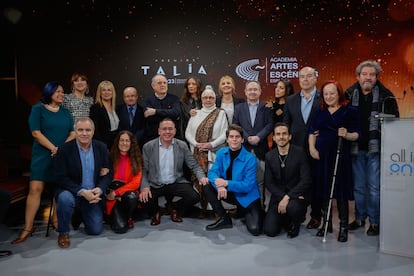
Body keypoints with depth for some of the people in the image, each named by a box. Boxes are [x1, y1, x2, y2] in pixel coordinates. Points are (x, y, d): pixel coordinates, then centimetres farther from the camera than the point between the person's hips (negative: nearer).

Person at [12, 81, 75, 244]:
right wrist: (54, 148, -14)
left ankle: (56, 221, 16)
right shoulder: (38, 109, 1)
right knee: (35, 189, -9)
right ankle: (28, 228, -3)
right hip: (43, 156, -3)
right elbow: (36, 133, -8)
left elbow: (73, 133, 8)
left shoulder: (65, 112, 13)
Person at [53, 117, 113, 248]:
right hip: (72, 192, -3)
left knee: (96, 230, -3)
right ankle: (63, 232, -10)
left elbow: (109, 173, 0)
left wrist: (99, 190, -18)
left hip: (93, 195, 3)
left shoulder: (101, 148, -2)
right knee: (65, 198, -37)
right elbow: (61, 178, -15)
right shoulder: (65, 149, -11)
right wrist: (82, 192, -26)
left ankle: (80, 214, 30)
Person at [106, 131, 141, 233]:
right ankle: (114, 216, 13)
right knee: (120, 227, -22)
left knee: (131, 197, -36)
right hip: (112, 197, -2)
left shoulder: (136, 160, 6)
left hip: (128, 193, 2)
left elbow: (136, 183, -4)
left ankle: (128, 218, -5)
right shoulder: (111, 157, 3)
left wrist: (117, 192, -13)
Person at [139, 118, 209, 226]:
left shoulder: (182, 146, 0)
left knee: (194, 197, -21)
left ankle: (174, 209, 14)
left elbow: (194, 165, 1)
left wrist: (201, 177, -19)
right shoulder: (148, 147, -3)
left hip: (176, 183, 1)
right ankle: (156, 212, 13)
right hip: (155, 185, -1)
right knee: (144, 201, -27)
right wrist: (144, 187, -19)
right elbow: (143, 170, -3)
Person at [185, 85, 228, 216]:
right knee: (199, 179, -1)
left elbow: (225, 133, -2)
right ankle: (202, 207, 10)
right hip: (197, 153, 3)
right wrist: (196, 144, -7)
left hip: (214, 153, -3)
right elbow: (188, 133, 10)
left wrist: (211, 144, -13)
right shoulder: (196, 114, 15)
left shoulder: (221, 113, 6)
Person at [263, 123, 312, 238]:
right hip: (278, 196, 3)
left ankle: (295, 223, 1)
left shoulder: (299, 152, -8)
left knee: (292, 207, -37)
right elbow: (268, 182, 0)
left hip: (297, 194, -3)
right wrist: (282, 197, -16)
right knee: (269, 230, -12)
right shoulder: (269, 156, 2)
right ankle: (285, 218, 23)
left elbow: (306, 180, -14)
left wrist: (288, 197, -22)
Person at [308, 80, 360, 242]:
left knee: (340, 190, -2)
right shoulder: (320, 112, 13)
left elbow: (357, 134, -2)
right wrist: (312, 148, -3)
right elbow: (312, 131, 11)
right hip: (321, 155, 4)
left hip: (340, 155, -4)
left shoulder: (349, 111, 1)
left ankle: (343, 226, 9)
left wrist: (347, 135, -22)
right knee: (323, 189, 8)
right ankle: (326, 223, 21)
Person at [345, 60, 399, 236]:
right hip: (356, 148, 2)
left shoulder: (386, 96, 0)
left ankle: (375, 222, 16)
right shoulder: (349, 95, 4)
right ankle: (360, 218, 27)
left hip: (376, 149, -2)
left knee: (374, 188, 1)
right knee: (358, 187, 12)